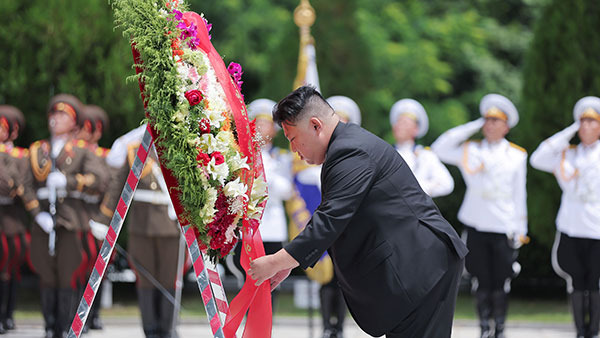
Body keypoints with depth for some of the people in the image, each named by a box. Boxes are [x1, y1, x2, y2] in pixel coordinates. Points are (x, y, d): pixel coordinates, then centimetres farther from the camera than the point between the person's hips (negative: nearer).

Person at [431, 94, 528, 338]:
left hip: (504, 228, -1)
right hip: (476, 226, 1)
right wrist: (473, 127, -2)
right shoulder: (471, 151, 7)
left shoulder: (517, 156, 7)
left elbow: (519, 194, 10)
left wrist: (521, 230, 7)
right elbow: (439, 149, -3)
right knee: (482, 282, 1)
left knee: (501, 283, -1)